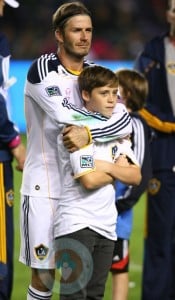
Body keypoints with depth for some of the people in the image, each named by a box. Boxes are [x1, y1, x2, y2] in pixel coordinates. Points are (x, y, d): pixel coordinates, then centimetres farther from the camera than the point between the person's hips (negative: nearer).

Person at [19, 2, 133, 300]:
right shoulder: (42, 69, -9)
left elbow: (126, 122, -7)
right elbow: (66, 117, -24)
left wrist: (89, 133, -24)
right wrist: (108, 122, -13)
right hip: (45, 185, -5)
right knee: (44, 272, -4)